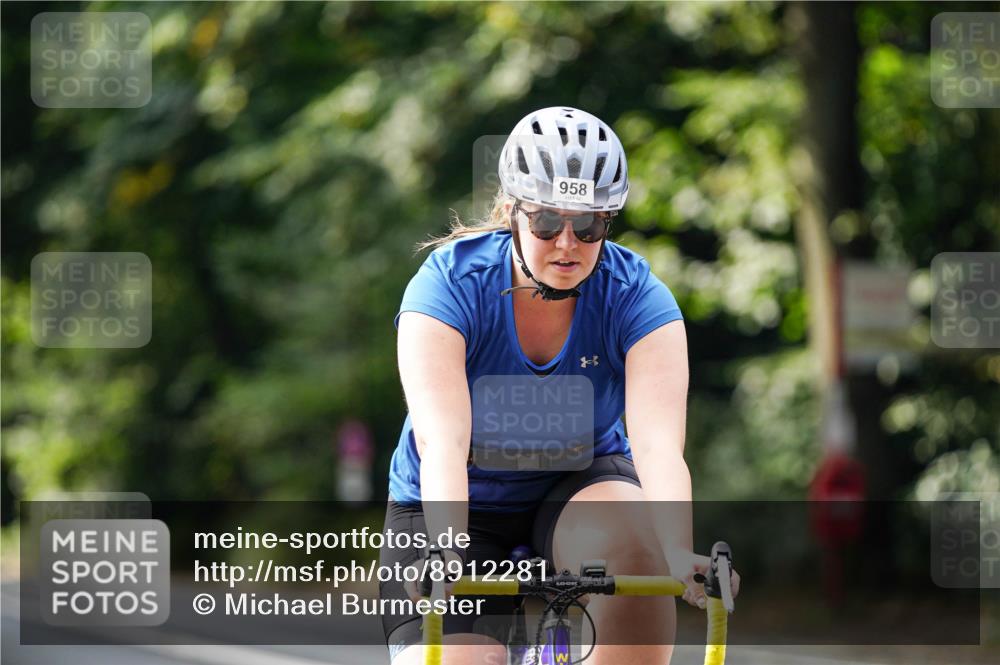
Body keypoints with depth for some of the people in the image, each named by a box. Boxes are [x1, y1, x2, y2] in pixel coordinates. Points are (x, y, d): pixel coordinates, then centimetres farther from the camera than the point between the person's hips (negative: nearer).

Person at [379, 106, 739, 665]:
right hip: (461, 507, 0)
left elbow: (660, 446, -32)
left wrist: (680, 554, -51)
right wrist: (445, 558, -52)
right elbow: (442, 443, -35)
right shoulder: (449, 285, -23)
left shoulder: (637, 298, -18)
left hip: (580, 486, 1)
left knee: (634, 545, -33)